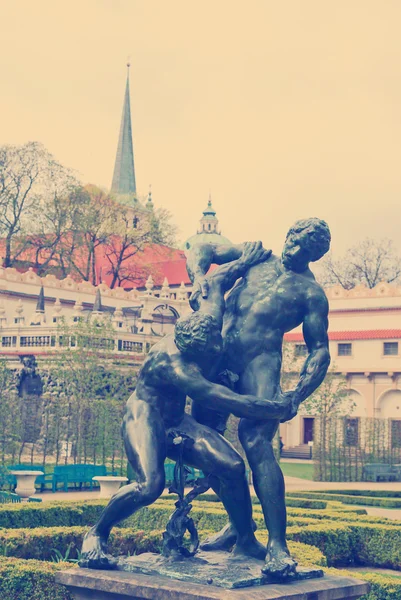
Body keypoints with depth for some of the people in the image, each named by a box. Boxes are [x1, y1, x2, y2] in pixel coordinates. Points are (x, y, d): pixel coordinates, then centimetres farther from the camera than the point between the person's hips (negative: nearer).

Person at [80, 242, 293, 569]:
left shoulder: (209, 326, -13)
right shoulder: (174, 366, -34)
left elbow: (216, 282, 6)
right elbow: (231, 401, -32)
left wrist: (245, 262, 10)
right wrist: (279, 409, -23)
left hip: (176, 419, 8)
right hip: (145, 416, -7)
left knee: (231, 466, -13)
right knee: (150, 485, -33)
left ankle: (247, 542, 1)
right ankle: (96, 535, -9)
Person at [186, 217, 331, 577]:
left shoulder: (311, 293, 7)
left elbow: (319, 351, 2)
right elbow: (203, 251, 21)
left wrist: (298, 395, -15)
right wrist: (199, 275, -4)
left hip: (260, 363, -5)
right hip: (217, 355, 5)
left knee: (256, 442, -22)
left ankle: (277, 545, -21)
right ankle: (239, 524, 21)